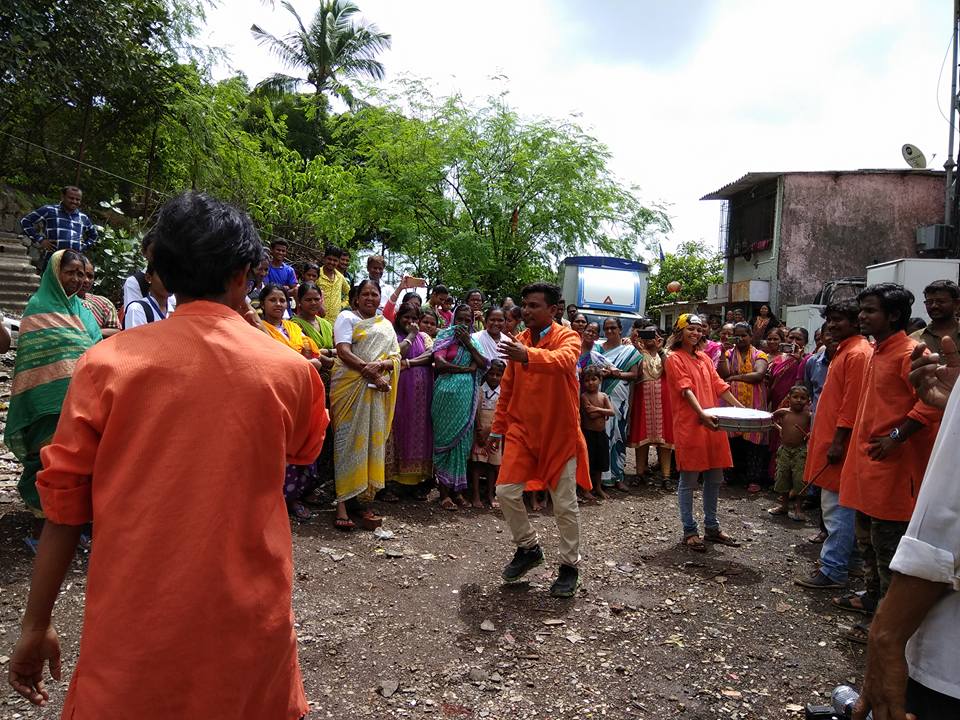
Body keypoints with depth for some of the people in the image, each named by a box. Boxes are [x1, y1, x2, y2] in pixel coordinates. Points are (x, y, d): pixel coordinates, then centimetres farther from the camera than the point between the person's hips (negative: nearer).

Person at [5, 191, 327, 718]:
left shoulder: (107, 362, -7)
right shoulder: (289, 369, -7)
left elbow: (63, 501, -3)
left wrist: (36, 625, 8)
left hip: (132, 628, 0)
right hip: (248, 626, 0)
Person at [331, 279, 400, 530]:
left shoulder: (386, 325, 20)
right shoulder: (347, 317, 6)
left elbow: (396, 357, 10)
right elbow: (343, 352, -8)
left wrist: (380, 364, -13)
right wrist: (370, 372, -16)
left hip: (376, 391, 5)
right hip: (350, 386, -4)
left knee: (373, 441, 2)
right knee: (348, 441, -7)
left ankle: (364, 500, 8)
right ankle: (343, 504, -6)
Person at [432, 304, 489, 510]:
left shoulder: (473, 342, 16)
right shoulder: (445, 337, 1)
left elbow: (483, 365, 3)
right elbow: (439, 364, -13)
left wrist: (468, 344, -5)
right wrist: (467, 368, -7)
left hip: (466, 396, 5)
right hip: (447, 393, -5)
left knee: (462, 440, 7)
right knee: (445, 439, -2)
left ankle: (457, 489, 14)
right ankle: (444, 492, 3)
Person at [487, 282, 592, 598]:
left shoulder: (568, 338, -10)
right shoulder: (518, 341, 7)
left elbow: (563, 360, -35)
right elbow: (507, 389, 13)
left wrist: (527, 356, -51)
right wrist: (498, 428, 13)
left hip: (560, 434, -5)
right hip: (522, 431, 5)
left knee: (565, 504, 4)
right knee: (506, 492, 0)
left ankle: (570, 566, 23)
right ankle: (529, 548, 24)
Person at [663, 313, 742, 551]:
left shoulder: (705, 359, 17)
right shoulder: (674, 359, -4)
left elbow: (719, 386, 13)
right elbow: (686, 389, -16)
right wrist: (702, 414, -29)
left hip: (712, 425, 7)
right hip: (688, 425, -7)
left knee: (715, 478, 12)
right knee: (688, 480, 0)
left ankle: (712, 527, 25)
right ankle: (690, 531, 10)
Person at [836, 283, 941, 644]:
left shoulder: (909, 352, -14)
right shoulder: (877, 351, 14)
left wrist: (897, 437, -23)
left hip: (891, 464, -10)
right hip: (867, 459, 10)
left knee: (887, 546, -1)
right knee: (866, 538, 21)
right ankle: (873, 595, 37)